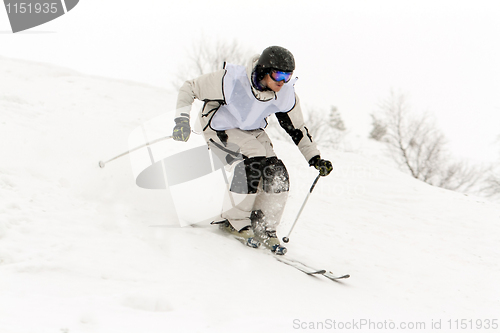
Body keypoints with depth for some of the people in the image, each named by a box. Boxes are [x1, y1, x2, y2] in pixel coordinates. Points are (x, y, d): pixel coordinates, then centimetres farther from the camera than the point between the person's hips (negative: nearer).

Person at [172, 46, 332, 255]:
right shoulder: (232, 81, -31)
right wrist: (182, 119, -32)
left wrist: (315, 159, -5)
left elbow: (296, 128, -1)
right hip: (221, 129, -5)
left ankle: (265, 228, 4)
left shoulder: (285, 94, -18)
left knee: (277, 174, -14)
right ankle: (235, 222, -9)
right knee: (251, 165, -28)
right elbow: (190, 88, -20)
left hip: (253, 132, 5)